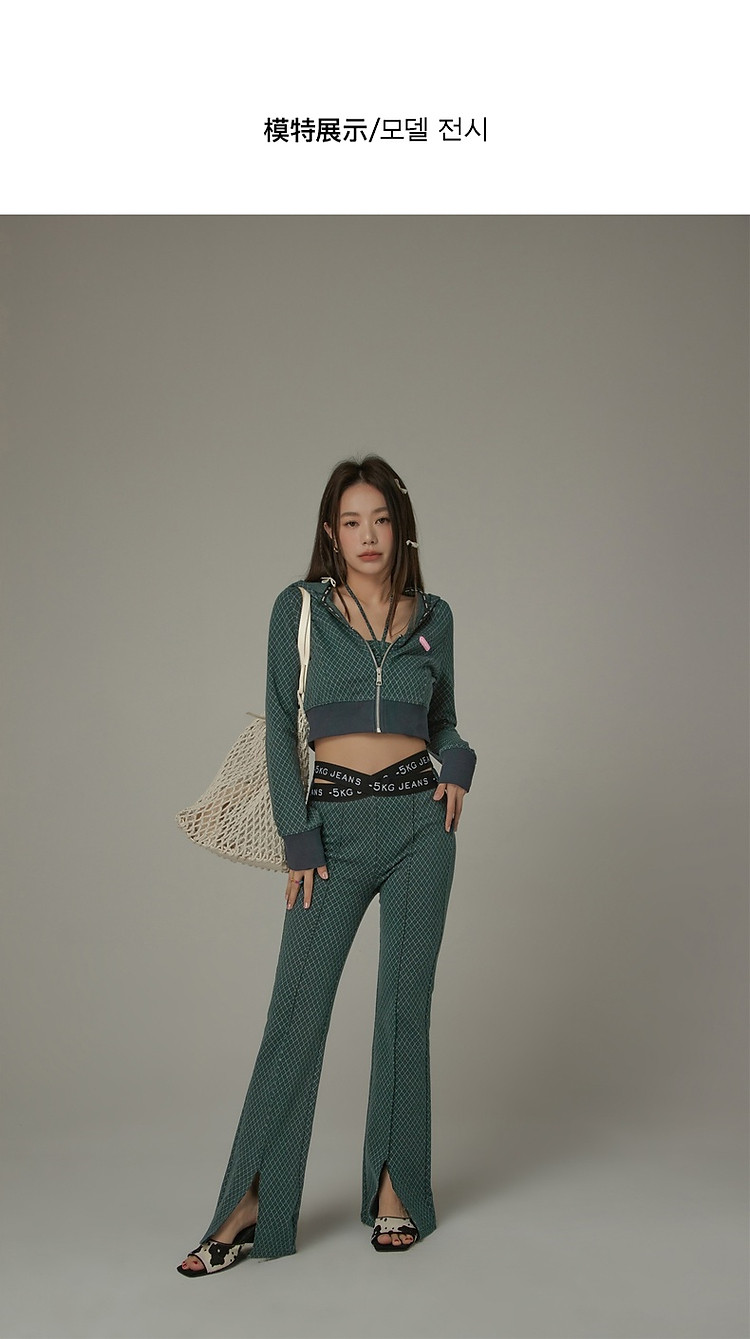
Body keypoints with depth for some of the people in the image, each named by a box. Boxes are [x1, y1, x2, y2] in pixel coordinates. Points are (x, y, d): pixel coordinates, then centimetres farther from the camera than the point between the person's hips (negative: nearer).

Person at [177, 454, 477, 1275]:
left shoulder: (433, 616, 9)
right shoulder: (299, 608, 2)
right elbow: (281, 729, 0)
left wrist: (458, 766, -3)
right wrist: (298, 839, -6)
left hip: (420, 821, 2)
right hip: (334, 822, -2)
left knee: (405, 1005, 6)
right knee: (297, 1010, -4)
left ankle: (395, 1192, 19)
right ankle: (250, 1208, 4)